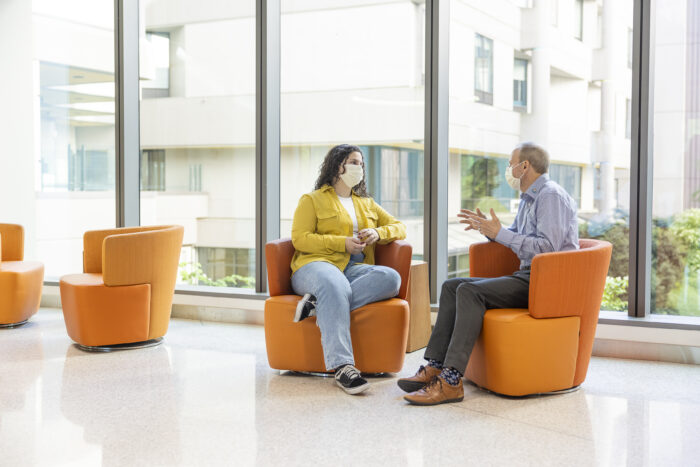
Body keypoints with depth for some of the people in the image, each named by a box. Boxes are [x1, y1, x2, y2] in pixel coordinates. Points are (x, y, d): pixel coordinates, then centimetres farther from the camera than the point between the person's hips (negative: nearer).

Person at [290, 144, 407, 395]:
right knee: (335, 286, -42)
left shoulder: (367, 204, 31)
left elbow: (399, 227, 27)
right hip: (317, 265, -5)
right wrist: (342, 242, -10)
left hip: (355, 269, 5)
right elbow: (300, 239, 0)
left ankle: (319, 305, -35)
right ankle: (342, 366, -49)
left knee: (391, 278, -29)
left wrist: (378, 233, 4)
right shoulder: (312, 200, 15)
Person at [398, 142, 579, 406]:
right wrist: (487, 228, 14)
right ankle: (435, 366, -10)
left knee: (470, 291, -27)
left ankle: (451, 381, -32)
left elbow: (547, 247, -23)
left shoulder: (552, 196, -12)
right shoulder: (528, 198, 21)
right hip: (527, 276, 10)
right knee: (451, 287, 0)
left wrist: (499, 233, -21)